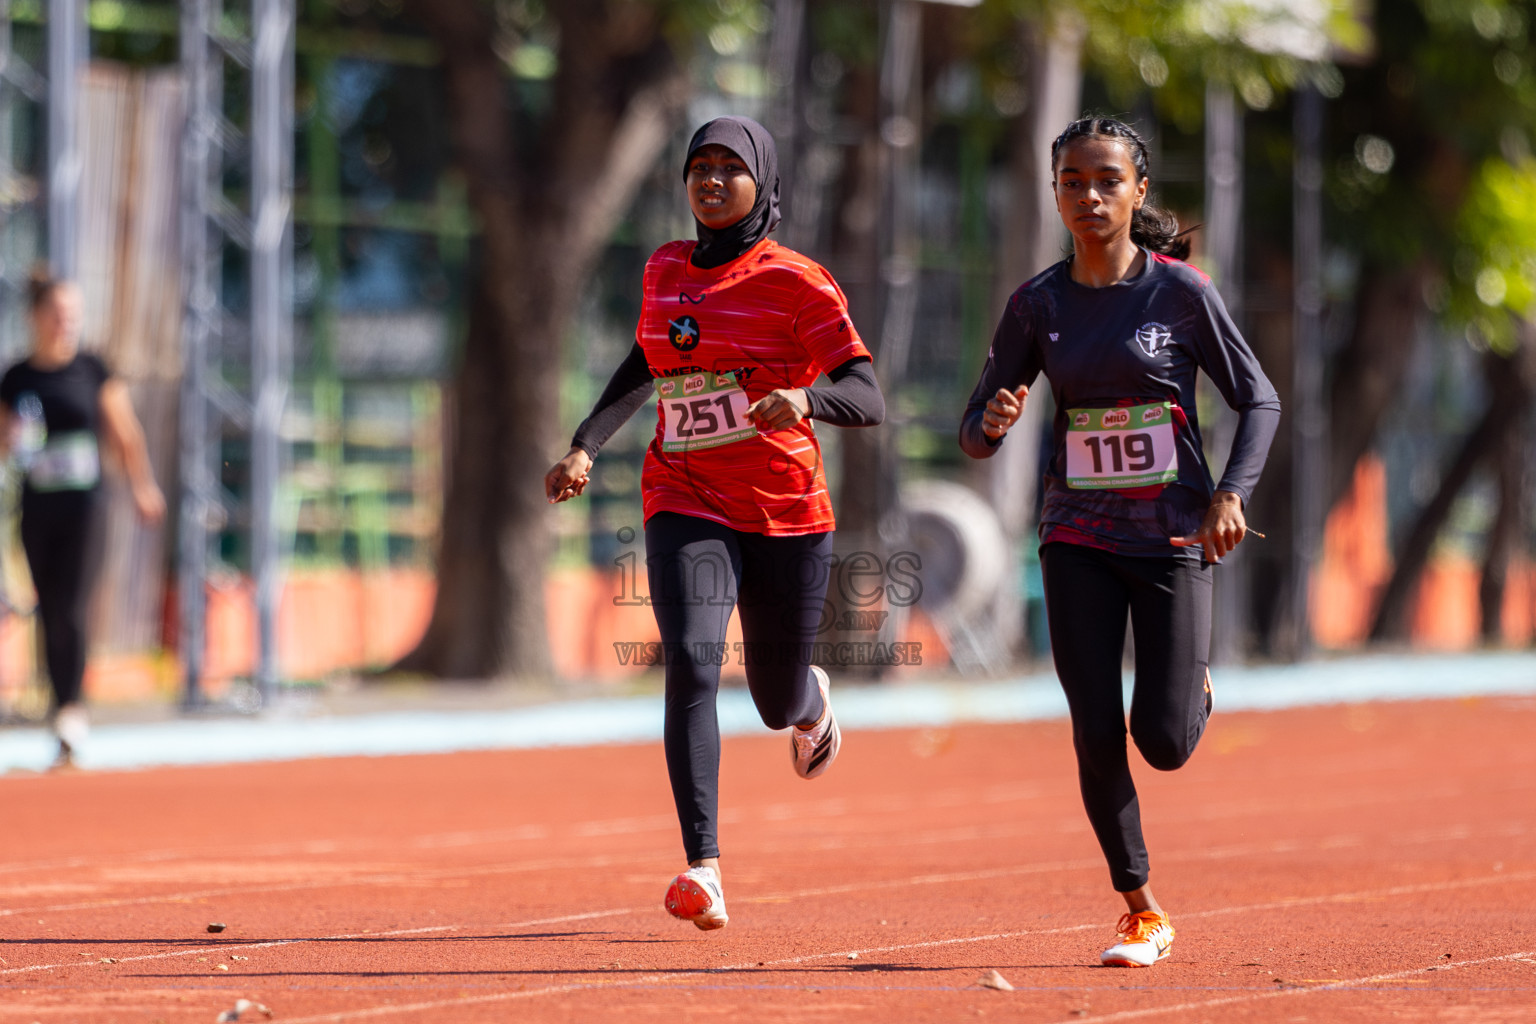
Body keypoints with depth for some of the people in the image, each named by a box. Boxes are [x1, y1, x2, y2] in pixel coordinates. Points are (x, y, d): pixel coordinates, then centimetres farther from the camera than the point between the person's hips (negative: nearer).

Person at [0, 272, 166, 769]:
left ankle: (71, 719, -15)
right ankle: (63, 707, 14)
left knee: (70, 611, -12)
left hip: (84, 503, -3)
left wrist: (142, 486, 2)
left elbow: (125, 434, 8)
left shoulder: (94, 371, 3)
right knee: (49, 614, 5)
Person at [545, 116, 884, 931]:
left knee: (778, 704, 11)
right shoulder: (666, 272, 8)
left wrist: (805, 398, -33)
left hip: (786, 510, -2)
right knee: (691, 663, -23)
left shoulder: (795, 283, -7)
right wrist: (585, 446, 14)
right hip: (687, 504, 2)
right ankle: (703, 871, -28)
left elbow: (868, 399, -12)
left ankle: (810, 699, 53)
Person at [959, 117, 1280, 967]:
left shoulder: (1179, 291, -5)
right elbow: (975, 435, 4)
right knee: (1098, 736, -6)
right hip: (1078, 541, 2)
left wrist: (1231, 494, -14)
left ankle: (1193, 686, 30)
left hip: (1172, 536, -2)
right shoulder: (1038, 304, 2)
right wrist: (993, 420, -20)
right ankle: (1141, 914, 9)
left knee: (1164, 740, -8)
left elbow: (1258, 399, 1)